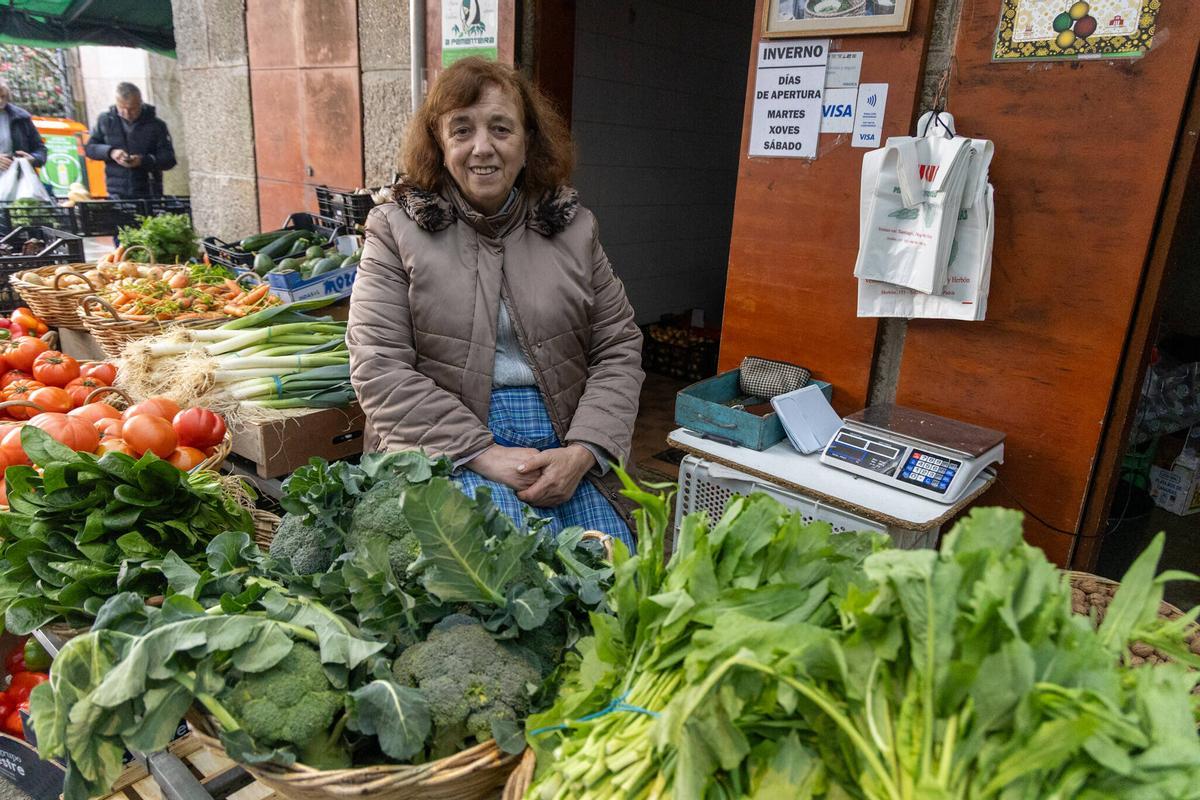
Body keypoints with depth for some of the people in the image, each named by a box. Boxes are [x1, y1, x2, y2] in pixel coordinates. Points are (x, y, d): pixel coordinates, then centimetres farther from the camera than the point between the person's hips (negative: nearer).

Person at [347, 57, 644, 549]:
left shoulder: (572, 226, 10)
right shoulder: (396, 229, 3)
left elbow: (618, 348, 8)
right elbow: (378, 366, -6)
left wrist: (583, 451, -8)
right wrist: (484, 453, -14)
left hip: (565, 446, 3)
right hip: (447, 448, -2)